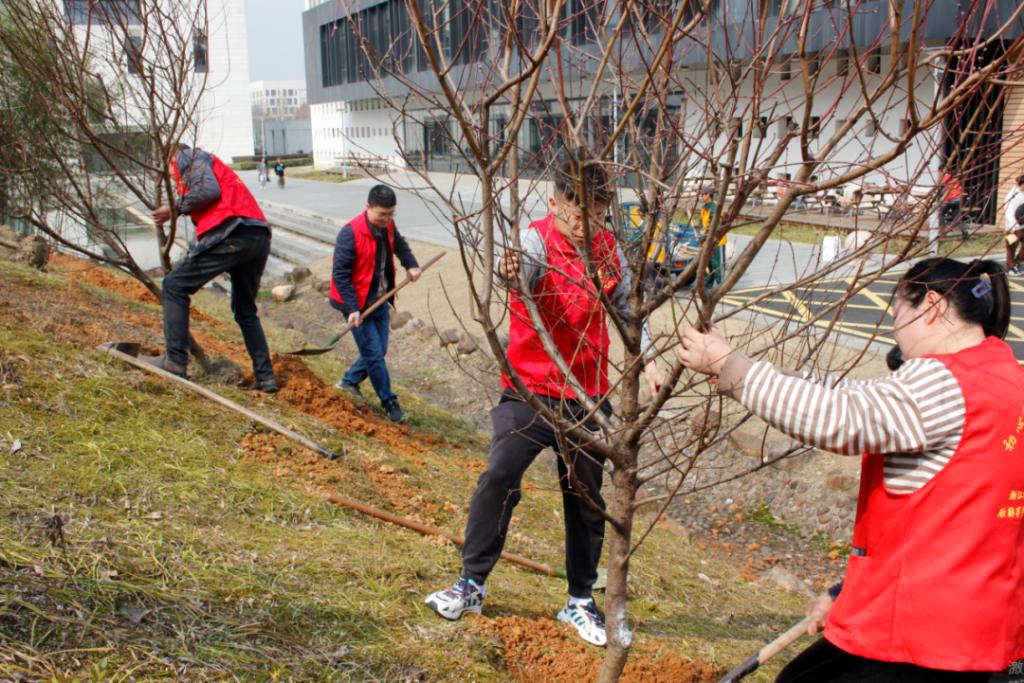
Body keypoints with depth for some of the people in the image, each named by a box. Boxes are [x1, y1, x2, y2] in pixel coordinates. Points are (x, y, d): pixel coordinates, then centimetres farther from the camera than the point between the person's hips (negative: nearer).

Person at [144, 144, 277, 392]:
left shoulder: (187, 156, 11)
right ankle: (265, 377, 15)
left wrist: (175, 209, 2)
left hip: (231, 233, -9)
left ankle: (175, 360, -2)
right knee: (245, 311, 19)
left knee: (175, 286, 3)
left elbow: (209, 190, -9)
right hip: (260, 236, 9)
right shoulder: (210, 162, 37)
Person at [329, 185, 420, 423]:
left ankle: (350, 381, 35)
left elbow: (399, 245, 22)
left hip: (380, 301, 7)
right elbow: (340, 273, -21)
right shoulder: (350, 233, -22)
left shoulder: (387, 226, -1)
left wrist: (411, 265, 2)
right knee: (374, 354, -4)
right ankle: (389, 402, 8)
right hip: (358, 305, -7)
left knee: (378, 350, 13)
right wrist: (353, 309, -24)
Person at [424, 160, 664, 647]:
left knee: (586, 498, 11)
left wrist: (646, 360, 5)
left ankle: (580, 601, 28)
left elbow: (624, 309, 16)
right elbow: (523, 274, -37)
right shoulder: (537, 240, -13)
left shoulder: (608, 248, 2)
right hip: (530, 389, -4)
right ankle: (472, 584, 6)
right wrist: (511, 274, -60)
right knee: (500, 478, -16)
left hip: (587, 395, 4)